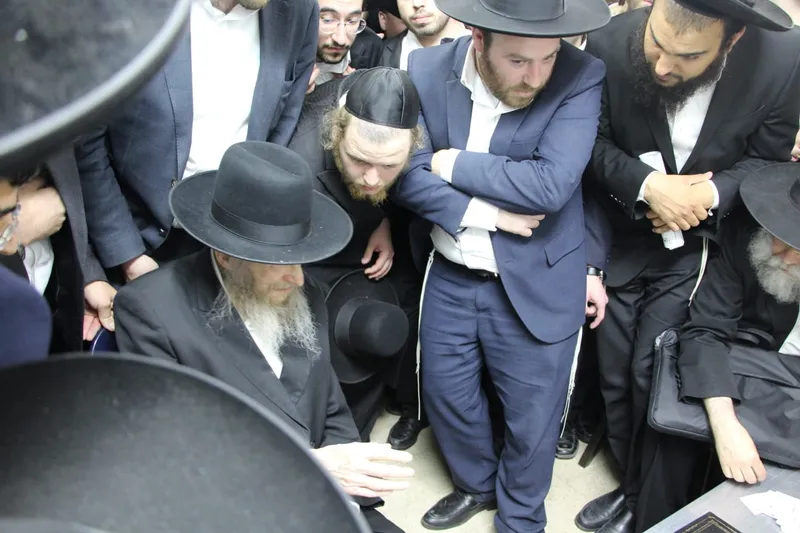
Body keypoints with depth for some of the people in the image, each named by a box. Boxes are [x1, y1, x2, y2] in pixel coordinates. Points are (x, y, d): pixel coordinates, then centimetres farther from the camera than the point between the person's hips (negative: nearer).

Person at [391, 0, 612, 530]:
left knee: (532, 417, 12)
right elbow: (407, 171, -12)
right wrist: (483, 213, -21)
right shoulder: (427, 69, -8)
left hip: (536, 284, -3)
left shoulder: (581, 77, -16)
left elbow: (551, 185, -26)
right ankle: (476, 483, 51)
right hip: (449, 276, 3)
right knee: (444, 393, 20)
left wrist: (455, 164, -17)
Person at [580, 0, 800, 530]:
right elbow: (592, 142, -8)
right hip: (620, 238, 2)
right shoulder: (611, 45, -21)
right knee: (616, 378, 10)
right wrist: (648, 185, -24)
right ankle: (635, 489, 35)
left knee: (657, 378, -6)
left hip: (702, 245, -2)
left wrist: (711, 194, -22)